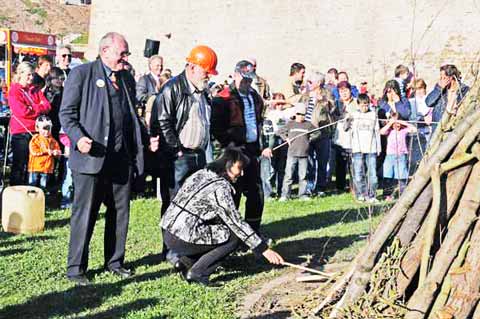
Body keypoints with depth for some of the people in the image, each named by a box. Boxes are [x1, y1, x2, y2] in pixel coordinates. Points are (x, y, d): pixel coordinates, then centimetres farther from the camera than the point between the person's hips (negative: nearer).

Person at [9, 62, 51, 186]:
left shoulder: (36, 90, 15)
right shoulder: (14, 91, -3)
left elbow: (47, 106, 4)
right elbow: (22, 111, -15)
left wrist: (31, 108, -9)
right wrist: (39, 108, -4)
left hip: (35, 130, 5)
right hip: (20, 132, -5)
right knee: (19, 164, -1)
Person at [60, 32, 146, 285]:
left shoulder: (127, 79, 17)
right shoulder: (81, 73, -2)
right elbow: (67, 113, -6)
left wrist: (146, 139, 7)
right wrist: (78, 138, -21)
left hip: (122, 158, 6)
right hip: (91, 157, -6)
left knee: (120, 212, 11)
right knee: (84, 214, -1)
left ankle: (114, 261, 26)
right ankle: (75, 268, 10)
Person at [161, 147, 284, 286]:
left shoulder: (201, 174, 12)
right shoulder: (220, 186, -13)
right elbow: (236, 223, -15)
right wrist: (264, 249, -11)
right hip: (181, 240, -9)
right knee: (234, 236, -2)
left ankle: (185, 261, 13)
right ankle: (197, 272, -4)